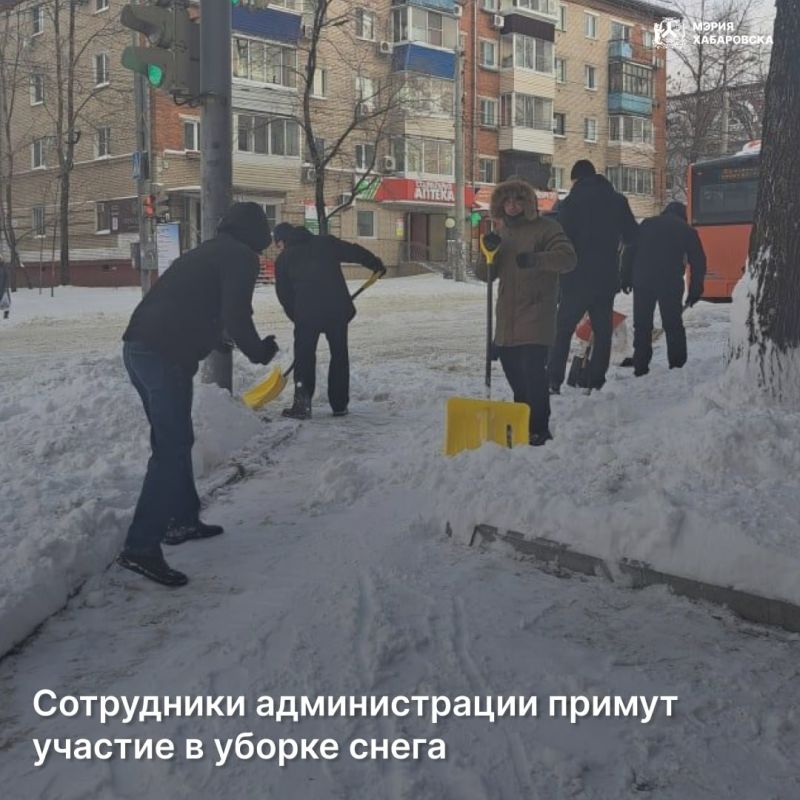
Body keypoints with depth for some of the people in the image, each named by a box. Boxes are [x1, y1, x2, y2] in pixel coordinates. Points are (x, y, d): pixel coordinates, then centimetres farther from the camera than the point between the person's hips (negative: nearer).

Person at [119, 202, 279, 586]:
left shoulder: (206, 251, 25)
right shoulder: (242, 257, -2)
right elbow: (235, 315, -12)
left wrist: (219, 343, 40)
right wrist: (259, 351, 5)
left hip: (138, 346, 9)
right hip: (165, 356, -9)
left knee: (175, 440, 21)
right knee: (171, 449, -7)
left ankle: (183, 520, 32)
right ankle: (140, 547, -9)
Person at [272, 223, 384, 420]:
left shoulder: (283, 259, 11)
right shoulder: (325, 243, 12)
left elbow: (284, 295, 11)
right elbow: (355, 252, 9)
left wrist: (296, 317, 21)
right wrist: (377, 264, 23)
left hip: (306, 312, -2)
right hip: (338, 308, 2)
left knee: (304, 357, 10)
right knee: (339, 355, 14)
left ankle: (302, 403, 1)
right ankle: (339, 405, 17)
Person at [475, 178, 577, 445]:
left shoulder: (545, 228, -2)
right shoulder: (502, 233, 17)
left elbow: (567, 257, -16)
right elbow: (484, 274, 12)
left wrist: (536, 258, -32)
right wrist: (489, 251, -9)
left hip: (536, 315, -7)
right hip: (507, 317, 7)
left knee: (533, 369, -15)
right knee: (513, 369, 12)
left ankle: (539, 428, -8)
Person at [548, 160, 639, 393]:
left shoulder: (570, 203, -5)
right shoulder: (617, 201, 6)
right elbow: (632, 237, 11)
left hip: (577, 278, -3)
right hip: (607, 278, 3)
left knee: (563, 330, 6)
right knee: (603, 332, 9)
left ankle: (554, 381, 1)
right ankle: (596, 383, 5)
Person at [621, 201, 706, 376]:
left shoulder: (647, 224, 17)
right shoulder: (687, 230, 13)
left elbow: (629, 252, 11)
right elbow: (698, 262, 10)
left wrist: (625, 278, 13)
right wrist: (695, 290, 14)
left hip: (642, 280, 1)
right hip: (671, 282, -1)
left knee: (642, 325, 7)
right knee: (673, 324, 10)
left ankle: (640, 366, 4)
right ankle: (677, 364, 10)